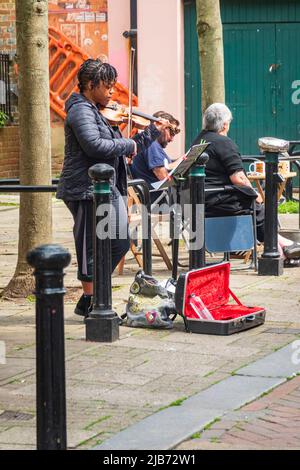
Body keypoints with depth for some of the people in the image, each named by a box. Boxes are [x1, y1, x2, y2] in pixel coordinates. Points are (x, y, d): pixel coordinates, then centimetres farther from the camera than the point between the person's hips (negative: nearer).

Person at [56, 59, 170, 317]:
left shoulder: (98, 113, 20)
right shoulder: (81, 111, -11)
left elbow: (129, 149, 24)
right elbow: (94, 145, -27)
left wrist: (153, 131, 17)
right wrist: (128, 145, -15)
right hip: (87, 189, -10)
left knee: (119, 243, 12)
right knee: (91, 246, -4)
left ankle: (92, 294, 21)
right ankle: (88, 301, 4)